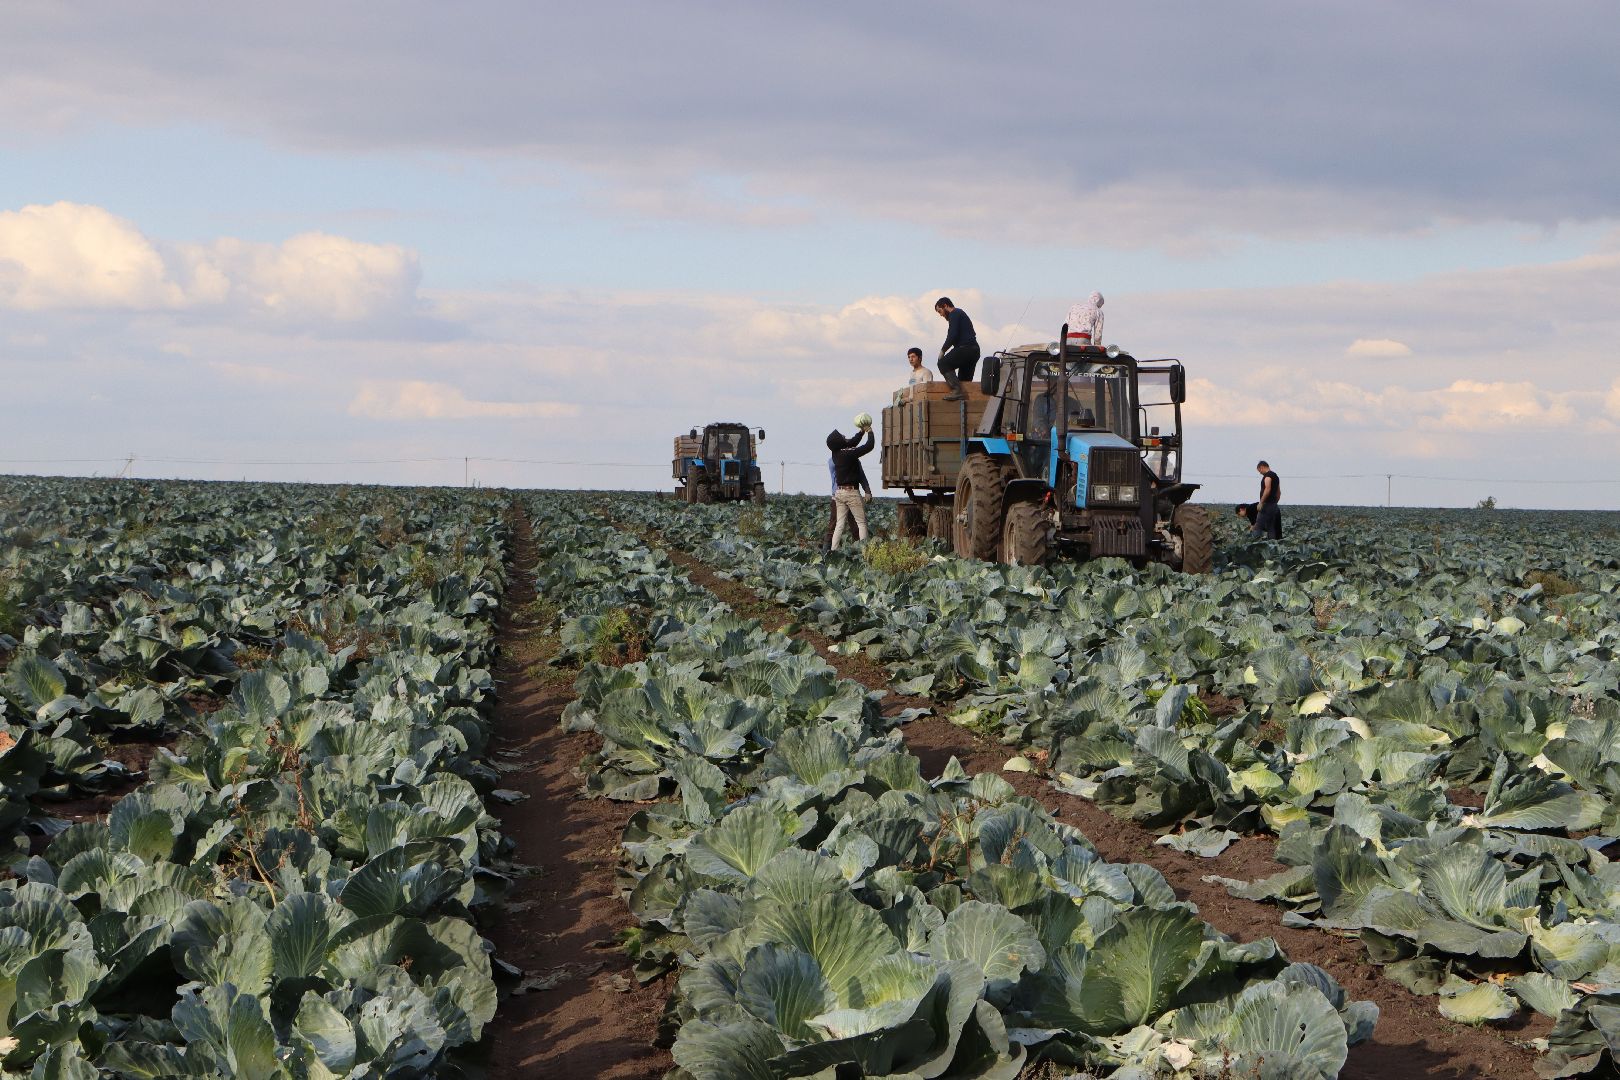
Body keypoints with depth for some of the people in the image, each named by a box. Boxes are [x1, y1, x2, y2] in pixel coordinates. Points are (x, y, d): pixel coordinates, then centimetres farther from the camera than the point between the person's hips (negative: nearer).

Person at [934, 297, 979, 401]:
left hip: (965, 348, -10)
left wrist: (943, 350, -5)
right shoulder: (961, 313, 29)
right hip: (974, 350, 10)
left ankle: (957, 389, -25)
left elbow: (953, 335, -15)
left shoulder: (954, 314, -3)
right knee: (964, 377, 11)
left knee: (943, 363, -12)